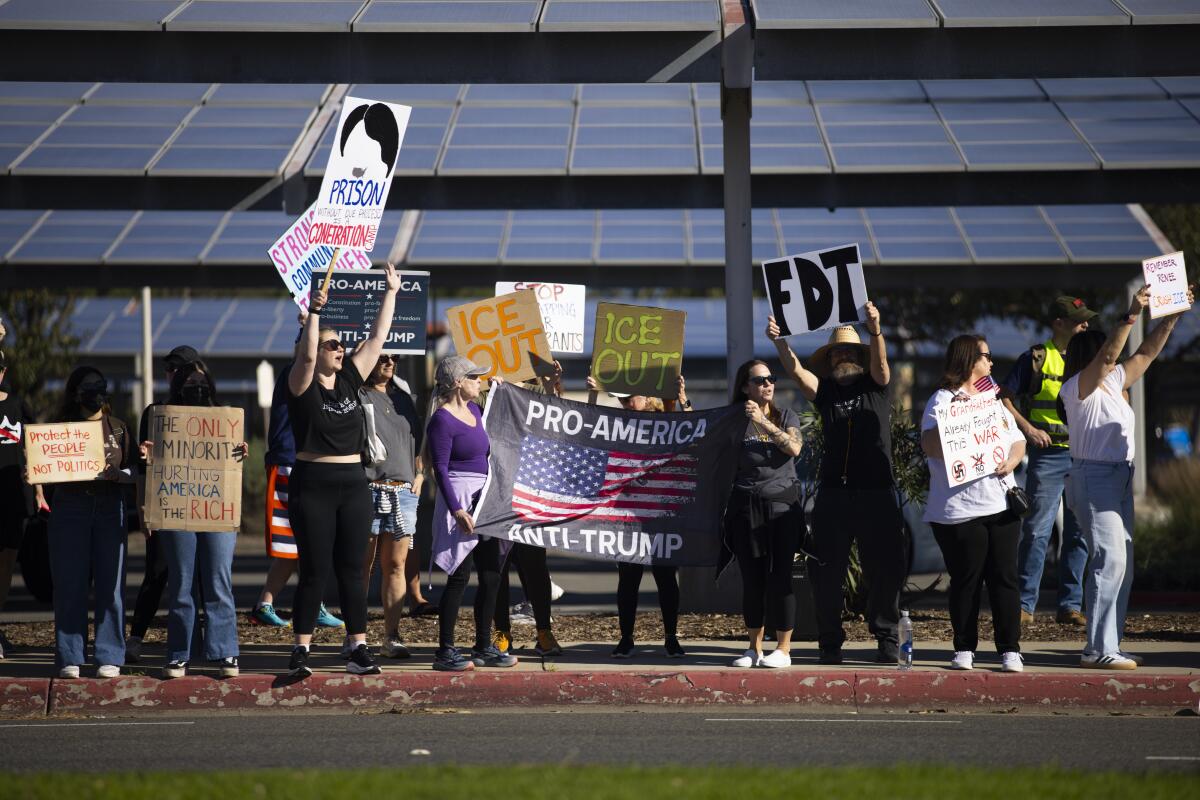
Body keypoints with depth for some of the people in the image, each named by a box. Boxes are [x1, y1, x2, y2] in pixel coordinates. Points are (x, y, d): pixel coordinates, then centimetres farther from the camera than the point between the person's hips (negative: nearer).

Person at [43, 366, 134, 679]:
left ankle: (109, 658, 2)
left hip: (109, 507, 1)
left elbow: (134, 471, 9)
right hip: (69, 508, -1)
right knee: (70, 585, -2)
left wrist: (117, 474, -11)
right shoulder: (61, 427, 9)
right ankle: (70, 659, 2)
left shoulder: (119, 429, 13)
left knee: (110, 584, -2)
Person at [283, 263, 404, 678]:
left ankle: (359, 650, 7)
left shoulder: (350, 380, 8)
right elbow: (307, 355, -26)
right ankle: (301, 651, 3)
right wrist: (314, 314, -32)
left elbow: (378, 337, 9)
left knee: (351, 570, 6)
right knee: (314, 571, -3)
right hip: (312, 486, -5)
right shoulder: (303, 386, -6)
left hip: (353, 486, 5)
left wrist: (392, 292, 7)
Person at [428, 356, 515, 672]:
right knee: (460, 576, -8)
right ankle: (445, 651, -3)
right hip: (460, 500, -9)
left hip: (484, 500, 9)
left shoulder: (474, 410, 13)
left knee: (491, 577, 10)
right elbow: (440, 469, -17)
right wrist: (457, 510, -25)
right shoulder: (442, 420, -13)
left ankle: (483, 647, 19)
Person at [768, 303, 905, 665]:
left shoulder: (875, 385, 8)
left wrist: (876, 332, -32)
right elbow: (797, 371, -5)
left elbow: (880, 362, -11)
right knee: (827, 571, 1)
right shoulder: (825, 391, 11)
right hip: (833, 492, 1)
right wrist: (779, 342, -23)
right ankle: (830, 642, 9)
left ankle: (886, 639, 10)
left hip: (877, 492, -1)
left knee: (885, 569, 0)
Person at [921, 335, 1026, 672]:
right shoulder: (942, 401, -2)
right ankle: (964, 650, 9)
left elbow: (1018, 441, 18)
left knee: (1004, 578, 1)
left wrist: (1011, 461, -2)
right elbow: (930, 446, -14)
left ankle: (1010, 650, 2)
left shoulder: (993, 398, 19)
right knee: (966, 581, 0)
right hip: (959, 509, -5)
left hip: (1001, 502, 5)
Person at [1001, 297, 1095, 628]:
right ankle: (1025, 604, -1)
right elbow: (1003, 398, -1)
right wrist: (1028, 428, -13)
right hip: (1048, 454, -5)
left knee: (1079, 533, 5)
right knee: (1037, 530, -5)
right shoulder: (1036, 358, -1)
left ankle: (1070, 605, 11)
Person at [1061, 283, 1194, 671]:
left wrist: (1172, 317, 8)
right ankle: (1099, 649, -17)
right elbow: (1107, 356, -25)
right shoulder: (1078, 387, -9)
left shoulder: (1114, 383, 14)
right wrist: (1131, 316, -31)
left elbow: (1147, 352, 17)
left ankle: (1107, 646, 13)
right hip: (1092, 477, -9)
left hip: (1119, 478, 9)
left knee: (1122, 565, 8)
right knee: (1110, 559, -16)